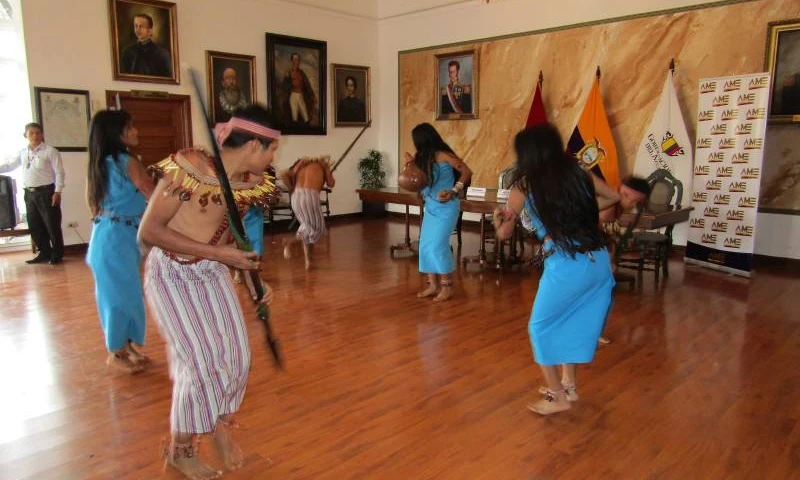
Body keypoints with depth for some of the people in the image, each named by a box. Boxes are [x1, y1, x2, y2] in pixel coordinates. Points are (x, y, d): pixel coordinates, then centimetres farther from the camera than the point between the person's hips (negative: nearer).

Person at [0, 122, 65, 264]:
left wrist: (57, 192, -14)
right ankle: (44, 253, 21)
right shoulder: (22, 153, 12)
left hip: (46, 192, -6)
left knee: (52, 225, -2)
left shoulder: (50, 151, -6)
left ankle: (57, 254, 9)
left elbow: (59, 172, -9)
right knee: (34, 226, 10)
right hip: (29, 194, 7)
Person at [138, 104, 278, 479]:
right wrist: (218, 253, -27)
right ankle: (179, 449, 23)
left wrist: (254, 278, -3)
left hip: (213, 272, 6)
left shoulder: (250, 181, -3)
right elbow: (148, 232, -23)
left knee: (236, 354, 4)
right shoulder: (188, 167, -25)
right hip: (171, 274, -6)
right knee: (200, 362, -4)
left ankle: (221, 424, 34)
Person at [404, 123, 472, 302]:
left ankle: (447, 286, 1)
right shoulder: (424, 158, 9)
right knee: (425, 246, 5)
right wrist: (412, 164, -2)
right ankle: (433, 285, 14)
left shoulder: (442, 155, -14)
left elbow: (467, 172, -13)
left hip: (446, 207, -8)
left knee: (438, 245, -11)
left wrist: (453, 191, -19)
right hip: (430, 206, 8)